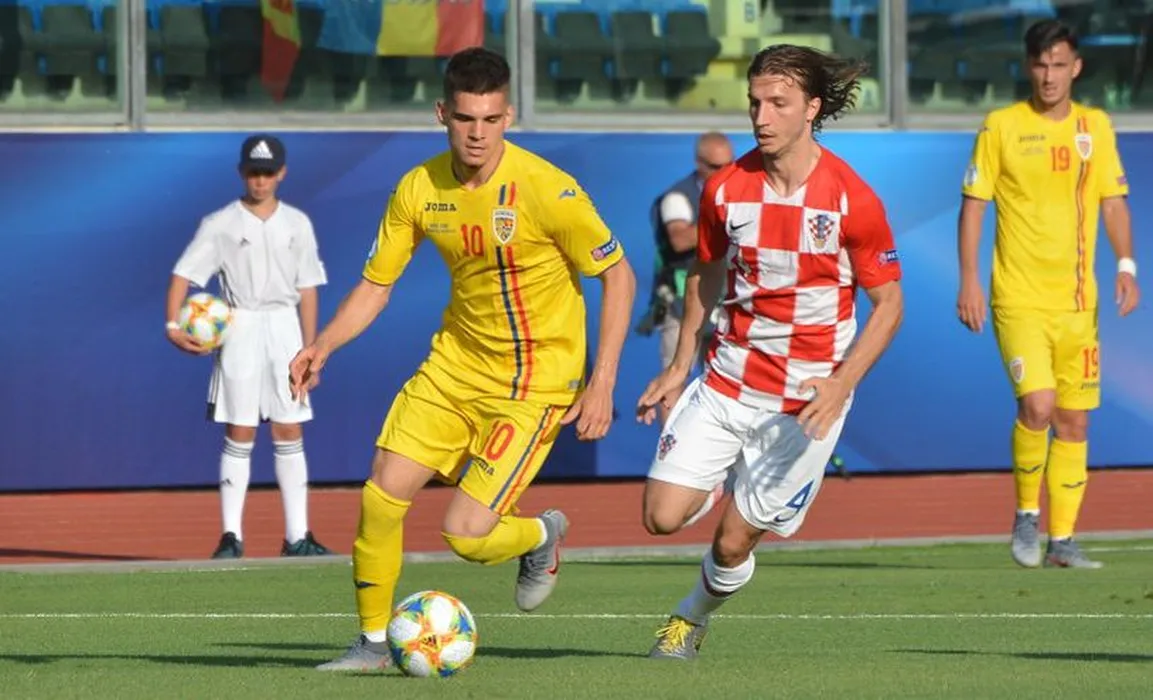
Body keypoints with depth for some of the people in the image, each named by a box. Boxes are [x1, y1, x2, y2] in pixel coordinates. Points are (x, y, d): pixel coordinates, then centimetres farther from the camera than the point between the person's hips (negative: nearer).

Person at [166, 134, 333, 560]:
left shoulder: (297, 224, 10)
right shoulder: (220, 225, 0)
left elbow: (307, 289, 11)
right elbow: (184, 274, -5)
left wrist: (310, 348, 6)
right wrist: (174, 325, -20)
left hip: (285, 328, 3)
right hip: (239, 328, -3)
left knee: (290, 434, 4)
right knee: (239, 436, -4)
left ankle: (297, 537, 7)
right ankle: (231, 537, -2)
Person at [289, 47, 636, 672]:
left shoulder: (546, 189, -20)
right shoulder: (419, 190, -5)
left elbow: (618, 275, -11)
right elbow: (375, 284, 6)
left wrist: (602, 382, -16)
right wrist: (324, 345, -12)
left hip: (535, 378, -5)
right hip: (458, 358, 5)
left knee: (465, 536, -13)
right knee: (380, 498, -4)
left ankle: (542, 536, 22)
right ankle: (372, 642, 16)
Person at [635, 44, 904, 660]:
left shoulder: (852, 200, -13)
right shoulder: (725, 189, -3)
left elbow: (888, 303, -6)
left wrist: (841, 385, -19)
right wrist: (680, 366, 10)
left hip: (807, 398, -3)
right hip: (726, 383, 3)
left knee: (734, 542, 0)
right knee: (662, 515, -11)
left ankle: (693, 616, 32)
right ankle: (720, 483, 23)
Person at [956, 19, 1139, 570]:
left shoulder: (1095, 127, 8)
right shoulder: (1001, 126, -1)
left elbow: (1113, 200, 10)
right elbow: (973, 204, 1)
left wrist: (1125, 265, -5)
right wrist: (969, 281, -7)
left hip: (1078, 299, 4)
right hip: (1018, 297, -4)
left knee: (1074, 423, 5)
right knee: (1037, 405, -20)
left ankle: (1062, 541, 14)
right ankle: (1026, 517, 1)